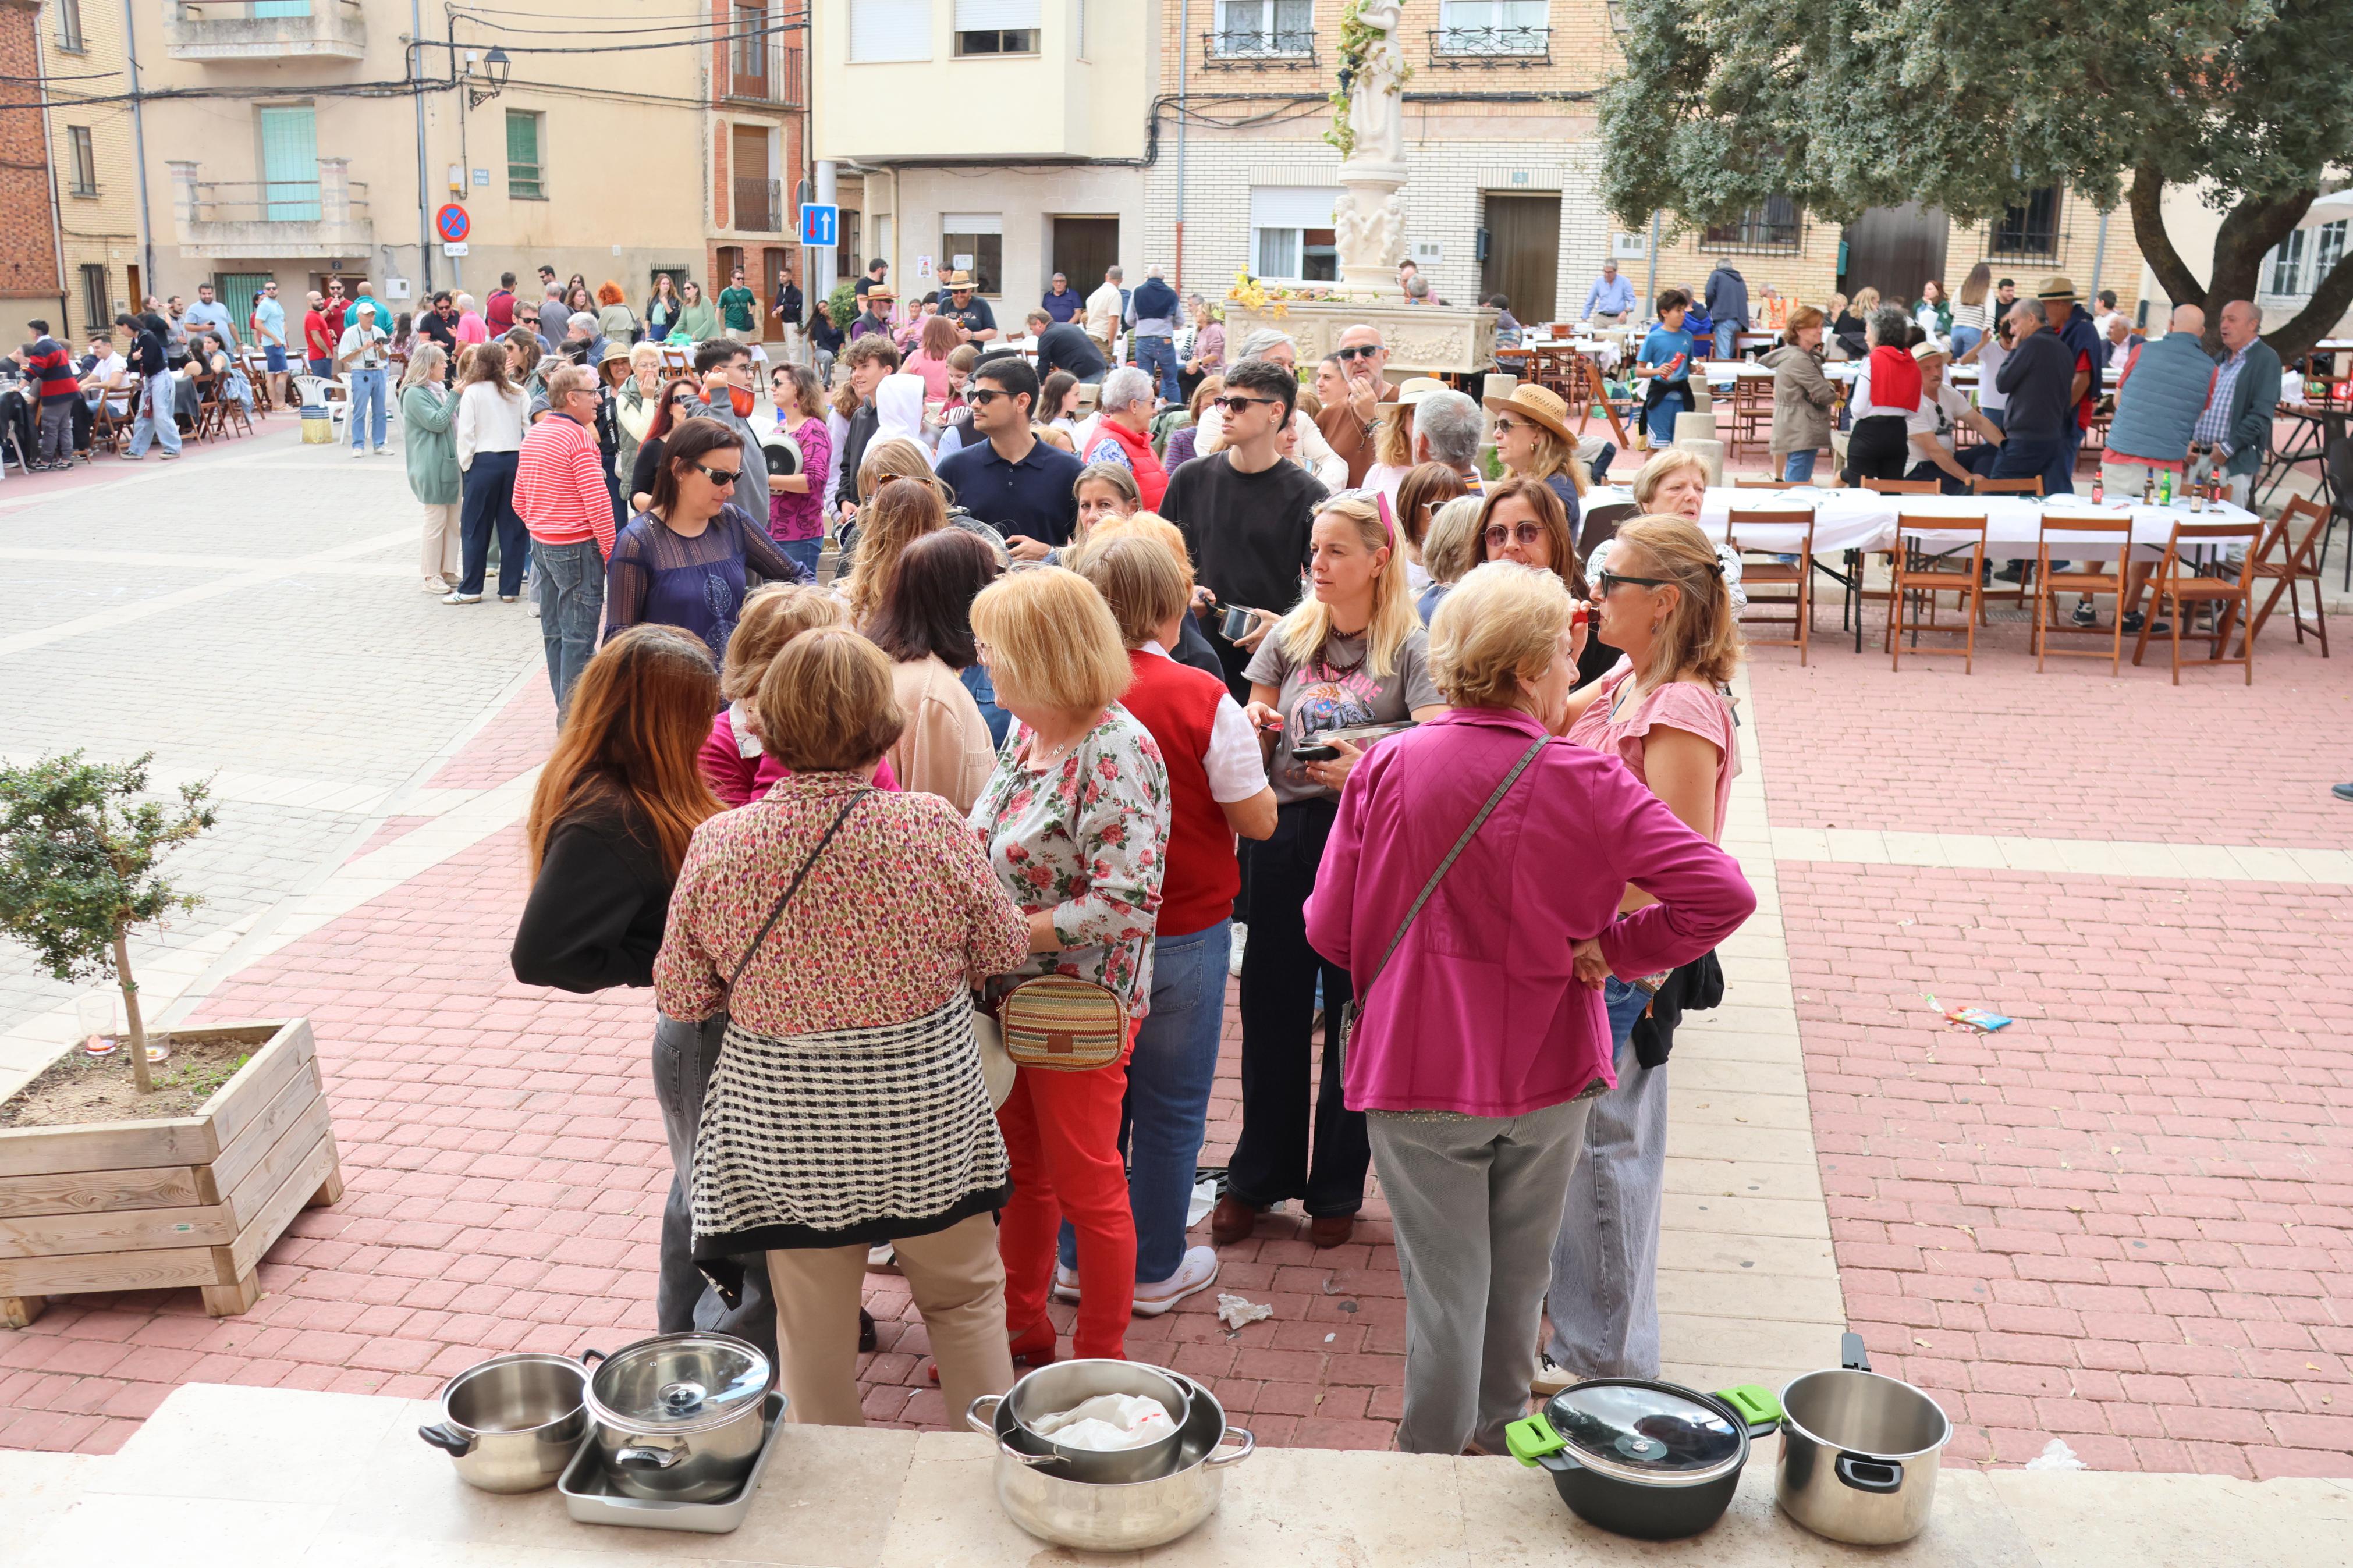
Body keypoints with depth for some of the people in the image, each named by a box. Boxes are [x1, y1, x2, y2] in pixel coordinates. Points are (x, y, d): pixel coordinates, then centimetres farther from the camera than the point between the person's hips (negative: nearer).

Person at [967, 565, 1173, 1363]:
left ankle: (1100, 1362, 25)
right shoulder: (1029, 729, 5)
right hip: (1010, 996, 8)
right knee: (1022, 1170, 21)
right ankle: (1022, 1327, 40)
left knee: (1087, 1188, 7)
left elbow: (1126, 904, -27)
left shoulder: (1117, 752, -22)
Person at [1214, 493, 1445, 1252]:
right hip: (1283, 834, 4)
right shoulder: (1290, 634, 7)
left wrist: (1368, 770, -32)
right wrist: (1252, 725, -7)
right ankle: (1257, 1176, 27)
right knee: (1272, 1011, 11)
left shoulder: (1409, 647, -6)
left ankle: (1337, 1188, 23)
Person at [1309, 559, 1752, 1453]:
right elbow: (1723, 896, -20)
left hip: (1416, 1072, 0)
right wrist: (1609, 950, -6)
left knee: (1444, 1289, 12)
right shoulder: (1587, 783, -15)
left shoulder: (1387, 767, -12)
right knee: (1516, 1280, 22)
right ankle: (1498, 1440, 40)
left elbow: (1328, 928, -7)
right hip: (1545, 1075, 1)